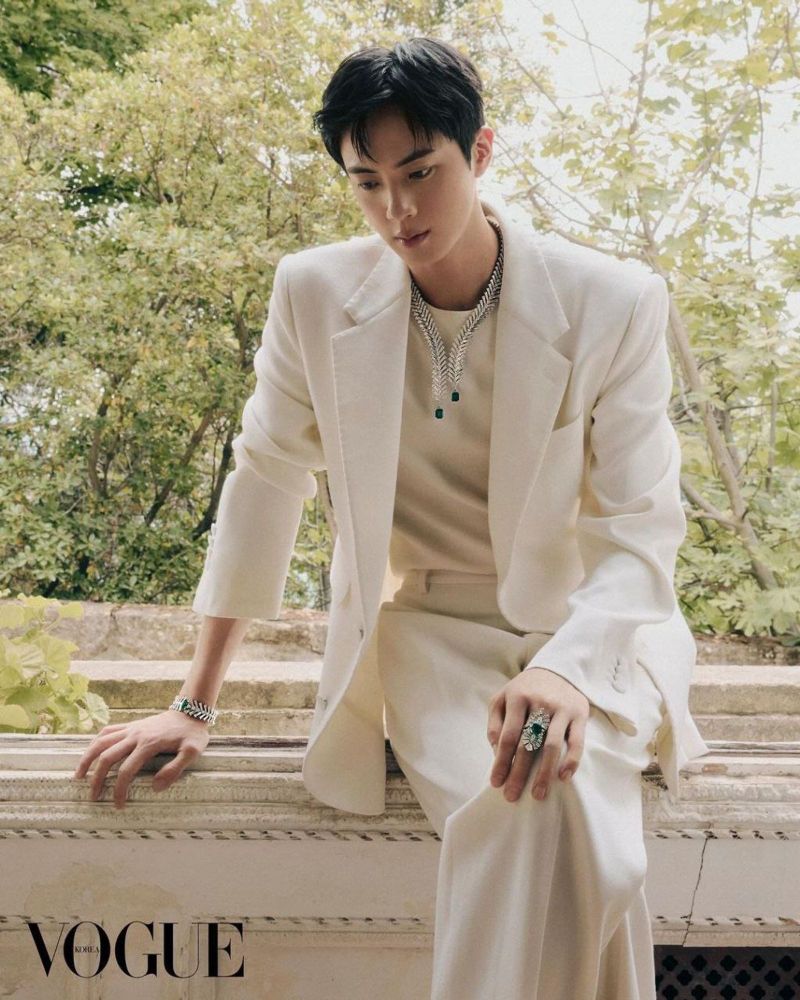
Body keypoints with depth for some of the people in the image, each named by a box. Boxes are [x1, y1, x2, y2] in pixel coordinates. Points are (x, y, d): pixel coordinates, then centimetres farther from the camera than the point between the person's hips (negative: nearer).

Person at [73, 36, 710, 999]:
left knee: (570, 811, -33)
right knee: (528, 820, -32)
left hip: (582, 630, 0)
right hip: (427, 628, 0)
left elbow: (639, 528, -12)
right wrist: (195, 705, 4)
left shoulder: (614, 304, -11)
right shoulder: (316, 292, -6)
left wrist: (567, 670, -33)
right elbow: (265, 481, 3)